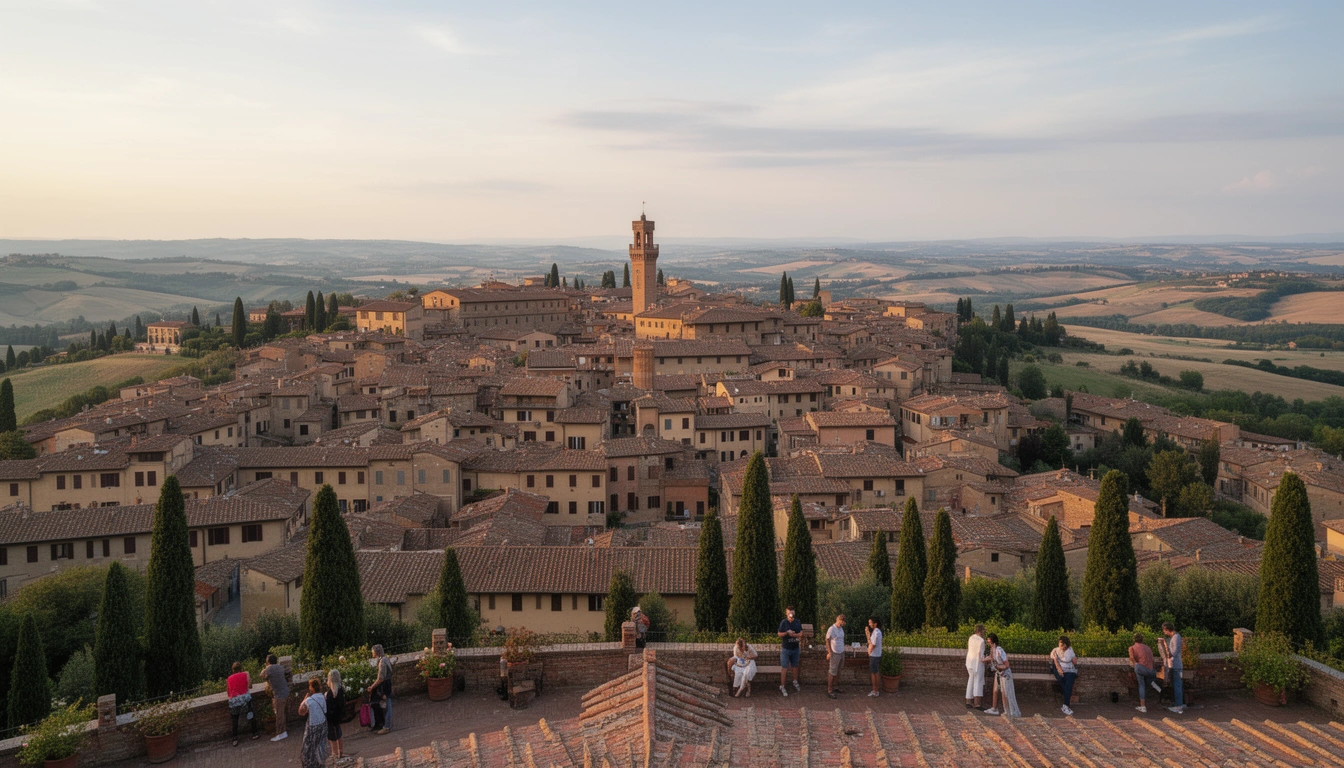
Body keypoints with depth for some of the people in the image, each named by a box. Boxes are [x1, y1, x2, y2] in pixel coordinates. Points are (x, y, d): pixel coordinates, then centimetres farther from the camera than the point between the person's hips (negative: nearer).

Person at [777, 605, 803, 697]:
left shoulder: (798, 622, -1)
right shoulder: (783, 622, -11)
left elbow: (800, 634, -2)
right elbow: (779, 634, -7)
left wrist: (793, 634, -20)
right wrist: (787, 633, -25)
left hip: (795, 648, 4)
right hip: (785, 648, -4)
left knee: (795, 666, 18)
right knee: (785, 668, -4)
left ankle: (795, 682, 37)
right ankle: (782, 687, 1)